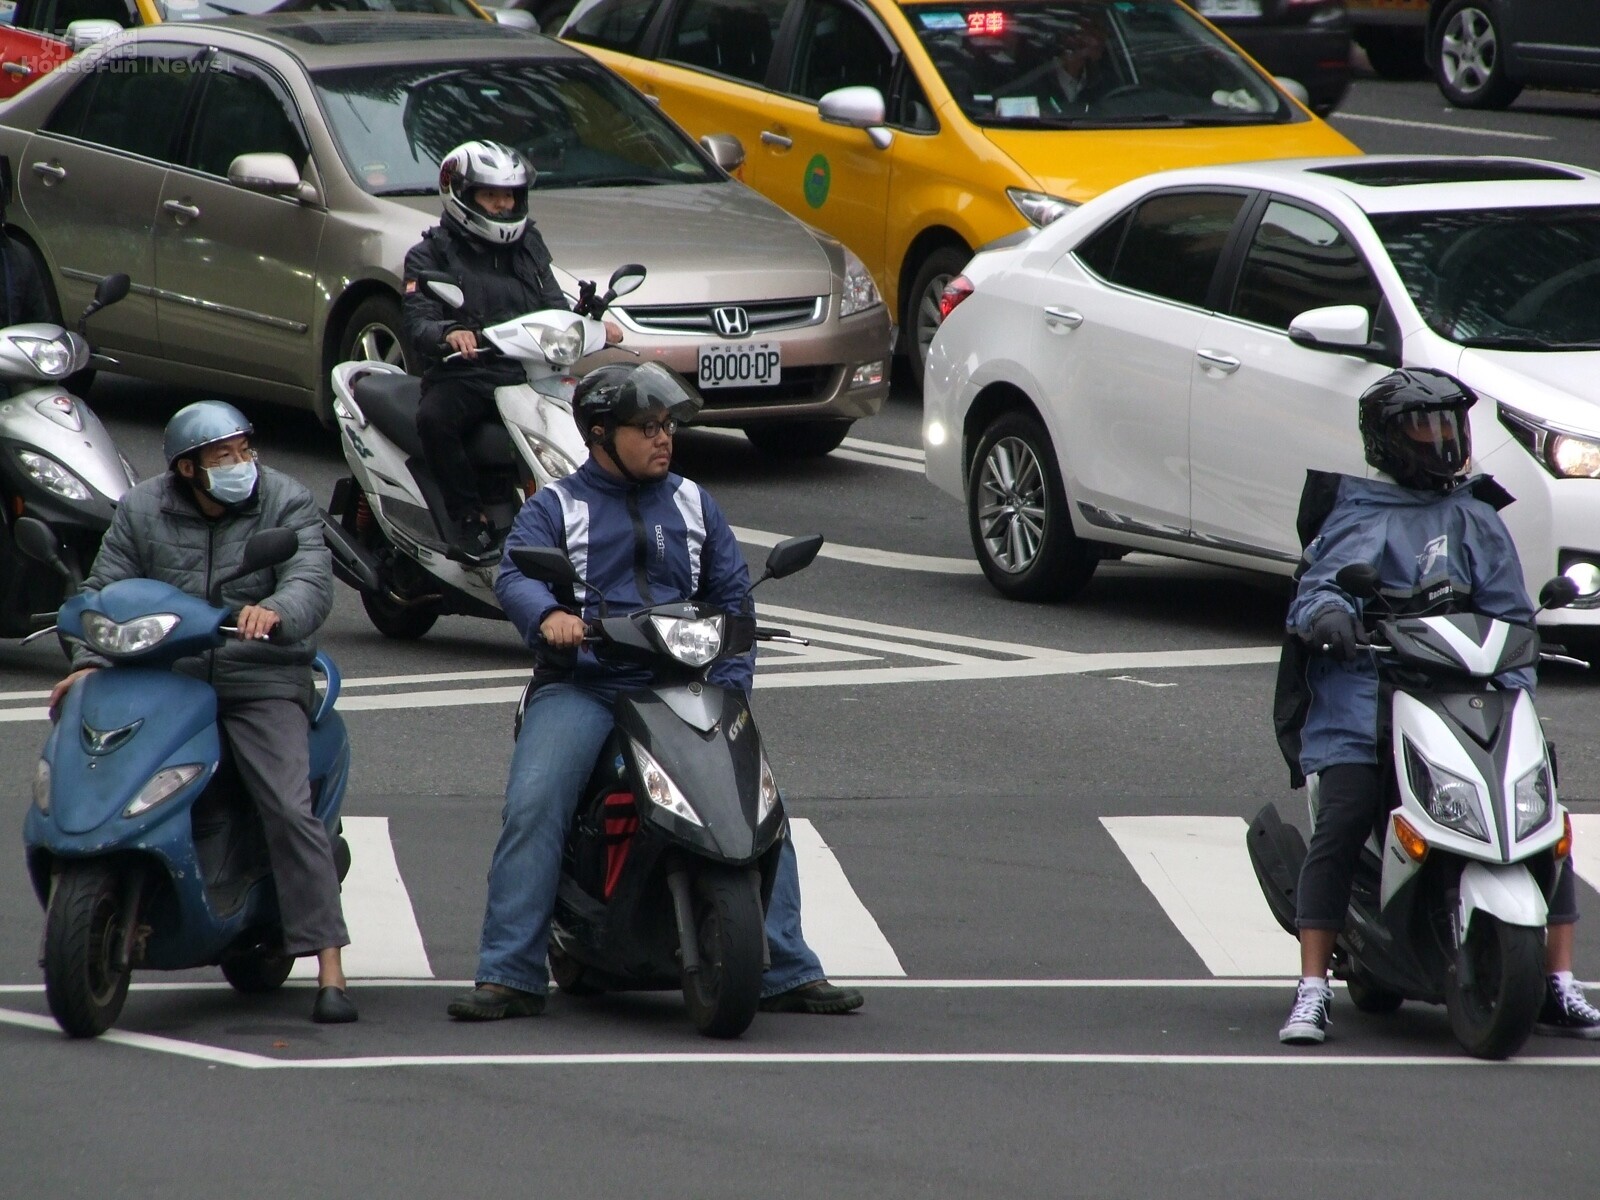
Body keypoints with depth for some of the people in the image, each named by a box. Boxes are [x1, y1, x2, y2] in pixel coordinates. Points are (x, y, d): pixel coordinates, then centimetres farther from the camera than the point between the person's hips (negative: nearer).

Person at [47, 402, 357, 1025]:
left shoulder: (287, 505, 1)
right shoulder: (141, 512, 8)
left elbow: (311, 582, -14)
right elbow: (106, 591, 5)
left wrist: (275, 613, -38)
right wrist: (90, 664, -13)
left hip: (262, 681, -3)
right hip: (165, 679, 3)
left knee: (291, 810, -18)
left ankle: (330, 969, -19)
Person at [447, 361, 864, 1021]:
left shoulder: (693, 503, 21)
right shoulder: (556, 507, 10)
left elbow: (732, 593, 17)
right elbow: (515, 575, -7)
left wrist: (729, 688, 2)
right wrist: (548, 615, -31)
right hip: (582, 687, -3)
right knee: (533, 806, -24)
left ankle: (788, 972, -3)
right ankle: (509, 976, -20)